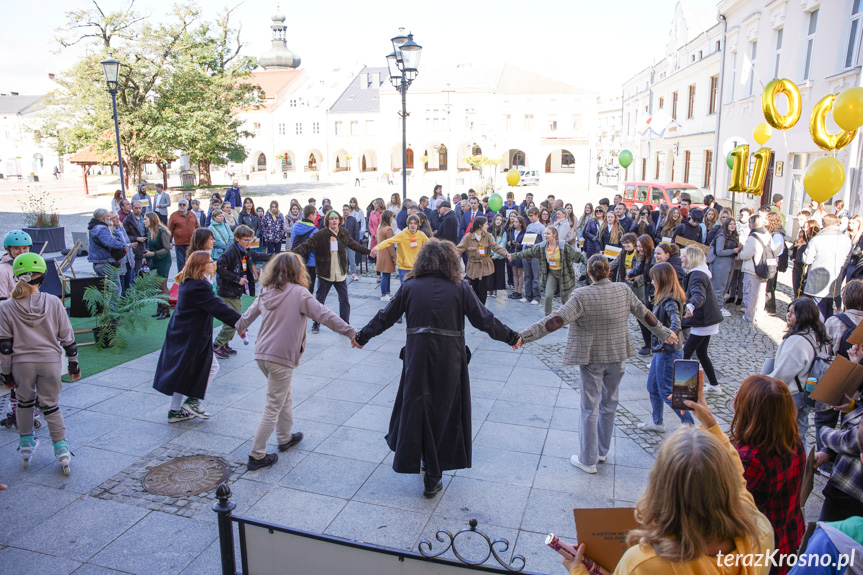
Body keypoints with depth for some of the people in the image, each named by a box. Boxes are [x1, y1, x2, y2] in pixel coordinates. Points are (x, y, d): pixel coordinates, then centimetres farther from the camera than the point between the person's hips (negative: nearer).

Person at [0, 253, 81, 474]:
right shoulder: (53, 303, -7)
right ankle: (61, 447, 11)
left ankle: (26, 441, 33)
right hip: (50, 361, 0)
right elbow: (67, 337, -1)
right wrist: (73, 364, 9)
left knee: (24, 401, 23)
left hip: (21, 364, 0)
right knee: (51, 405, 12)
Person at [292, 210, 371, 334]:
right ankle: (316, 325, 25)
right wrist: (293, 253, -28)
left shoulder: (344, 233, 3)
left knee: (344, 301, 2)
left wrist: (368, 251, 28)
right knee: (319, 300, 8)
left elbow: (354, 245, 20)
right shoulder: (321, 234, -10)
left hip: (340, 274, 3)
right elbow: (307, 246, -14)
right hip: (325, 274, -3)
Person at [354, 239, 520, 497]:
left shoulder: (410, 287, 0)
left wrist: (362, 336, 23)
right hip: (449, 363, 0)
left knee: (414, 410, 15)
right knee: (443, 414, 10)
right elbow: (485, 321, 2)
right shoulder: (460, 289, -3)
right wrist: (511, 337, 17)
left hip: (417, 361, 0)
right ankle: (433, 478, 20)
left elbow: (385, 317, 8)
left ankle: (411, 460, 26)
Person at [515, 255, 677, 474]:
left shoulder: (582, 296, -18)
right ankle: (602, 451, 34)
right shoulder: (624, 290, -3)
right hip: (618, 357, 5)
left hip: (592, 358, -4)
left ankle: (588, 460, 16)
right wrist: (664, 333, 27)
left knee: (590, 408, 6)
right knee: (609, 403, 19)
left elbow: (557, 320, -27)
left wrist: (525, 336, -28)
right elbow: (645, 314, 10)